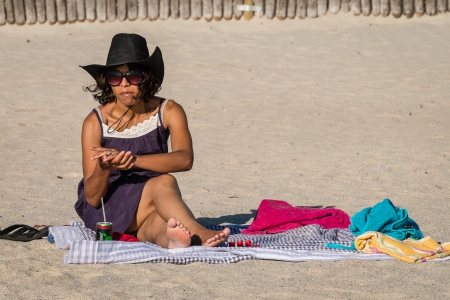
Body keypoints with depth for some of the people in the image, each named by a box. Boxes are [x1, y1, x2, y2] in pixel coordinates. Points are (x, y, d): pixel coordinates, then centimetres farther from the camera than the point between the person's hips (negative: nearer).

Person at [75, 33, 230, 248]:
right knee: (164, 183, -33)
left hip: (151, 212, 2)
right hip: (107, 209, -2)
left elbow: (185, 160, -24)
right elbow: (92, 197, -11)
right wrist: (103, 169, -33)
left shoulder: (168, 112, -3)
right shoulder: (95, 123, -8)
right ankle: (198, 234, -55)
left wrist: (132, 160, -35)